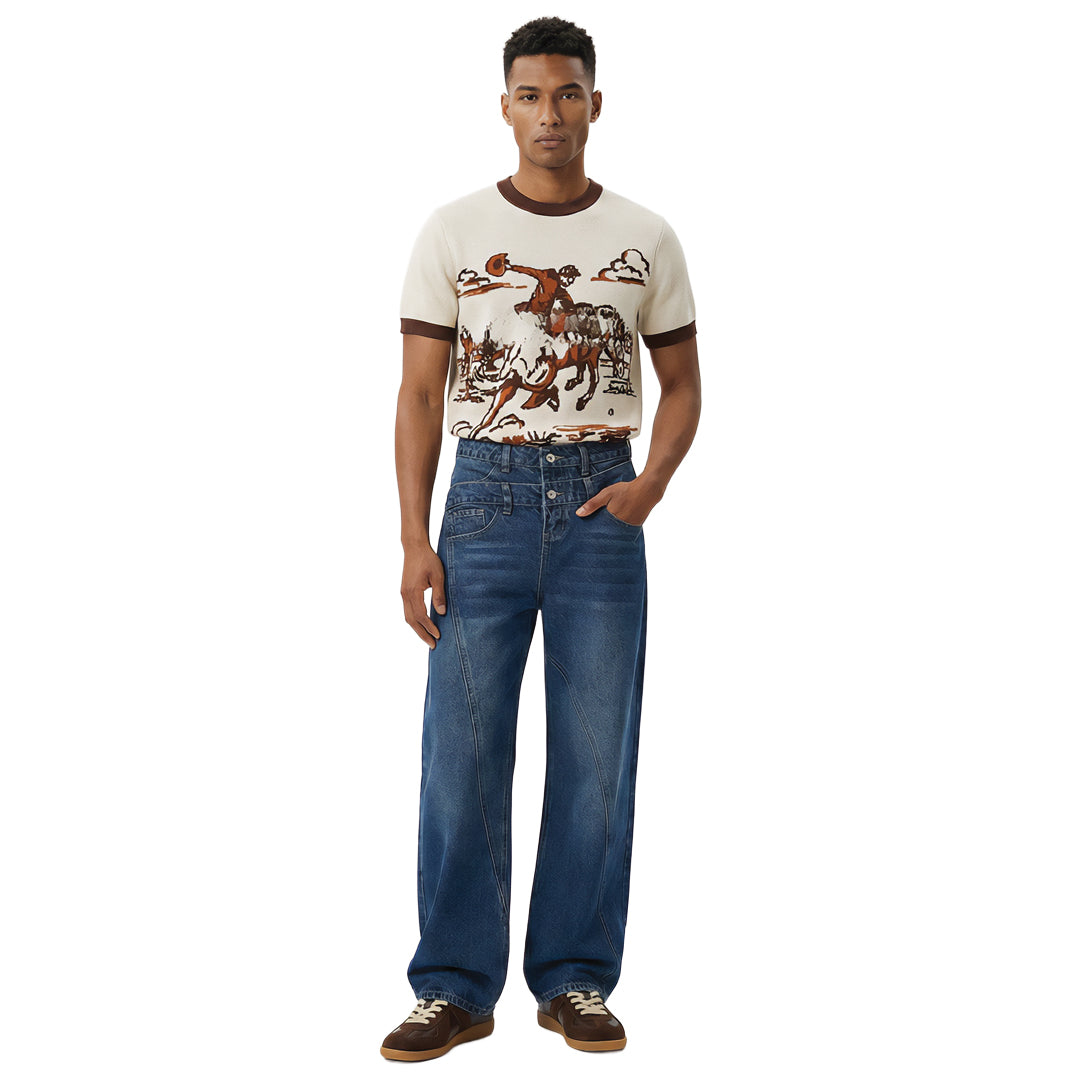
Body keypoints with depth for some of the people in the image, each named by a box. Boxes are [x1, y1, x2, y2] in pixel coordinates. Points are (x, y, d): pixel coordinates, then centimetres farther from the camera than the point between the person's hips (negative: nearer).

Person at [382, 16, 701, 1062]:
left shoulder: (645, 237, 7)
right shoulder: (453, 231, 4)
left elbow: (681, 385, 13)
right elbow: (419, 394, 3)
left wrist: (653, 481, -6)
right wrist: (414, 541, -5)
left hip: (600, 498, 1)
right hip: (486, 494, -1)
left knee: (596, 753, 4)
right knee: (462, 749, -2)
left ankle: (576, 981, 16)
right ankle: (456, 987, 9)